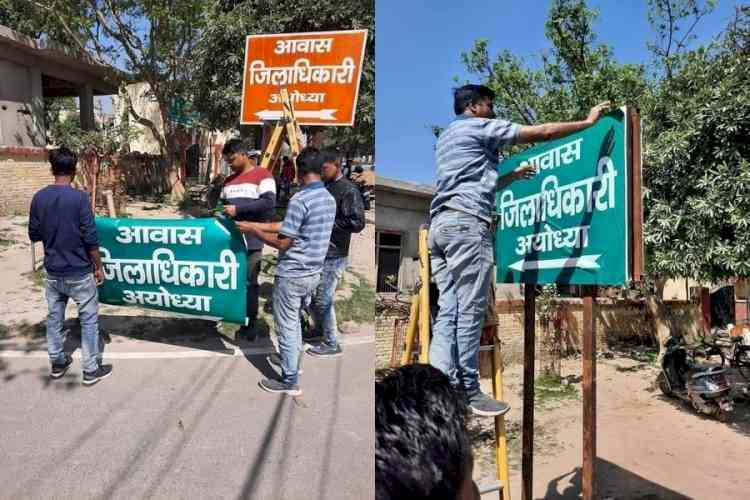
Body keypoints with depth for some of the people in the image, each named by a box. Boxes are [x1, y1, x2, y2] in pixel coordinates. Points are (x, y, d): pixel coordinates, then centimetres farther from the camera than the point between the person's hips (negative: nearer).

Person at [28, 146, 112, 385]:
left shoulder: (39, 198, -1)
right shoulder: (79, 197, -16)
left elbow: (34, 235, 7)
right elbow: (90, 239, -15)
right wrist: (98, 267, -4)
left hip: (52, 272, 5)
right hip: (79, 272, -5)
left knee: (54, 317, 18)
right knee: (89, 320, 6)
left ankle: (57, 363, 32)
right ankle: (91, 369, 12)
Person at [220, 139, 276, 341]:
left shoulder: (262, 175, -5)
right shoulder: (229, 181, 17)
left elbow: (269, 203, -18)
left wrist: (238, 208, -20)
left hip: (251, 240, -6)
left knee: (249, 282, 1)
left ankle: (250, 324, 12)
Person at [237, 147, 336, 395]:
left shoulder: (300, 200, -22)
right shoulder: (329, 198, 6)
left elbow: (283, 243, -18)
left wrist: (253, 231, -5)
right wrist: (257, 224, 11)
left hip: (292, 275, -8)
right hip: (313, 273, 8)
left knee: (286, 326, 5)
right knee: (294, 320, 26)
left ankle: (290, 381, 15)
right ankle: (290, 358, 43)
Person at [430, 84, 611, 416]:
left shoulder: (446, 136, 30)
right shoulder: (480, 127, 5)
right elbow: (543, 132, 4)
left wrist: (511, 177, 43)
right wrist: (589, 121, 15)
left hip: (441, 223, 9)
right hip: (466, 223, -9)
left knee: (448, 310, 1)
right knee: (469, 310, -7)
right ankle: (469, 392, -3)